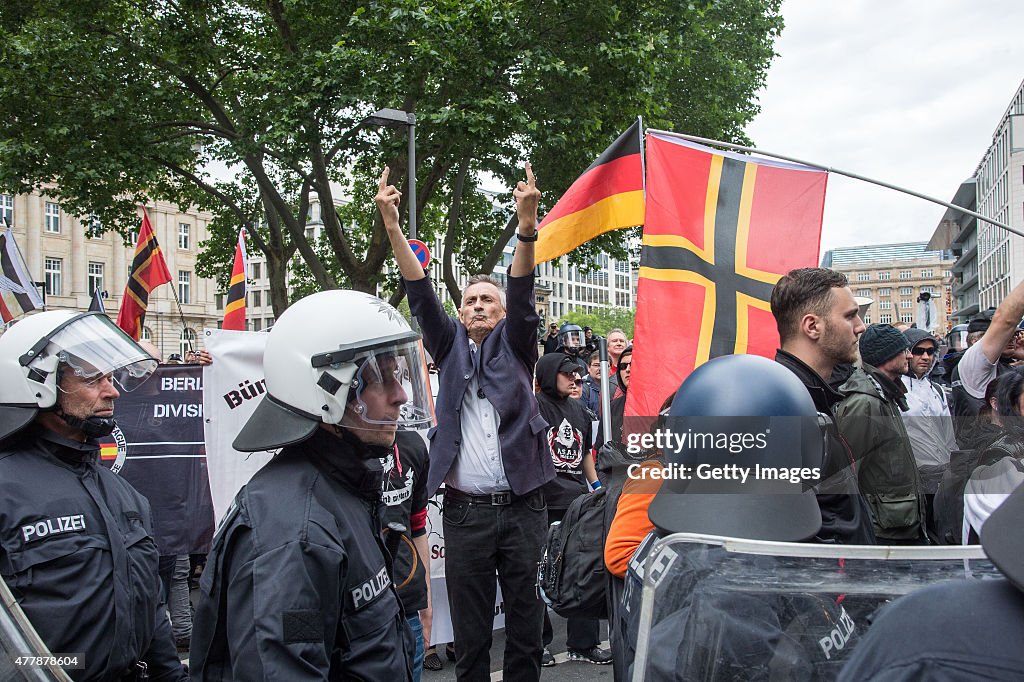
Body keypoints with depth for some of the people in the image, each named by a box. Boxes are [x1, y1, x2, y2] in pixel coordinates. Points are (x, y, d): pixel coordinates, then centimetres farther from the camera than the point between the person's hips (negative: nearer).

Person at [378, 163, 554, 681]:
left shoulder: (513, 346, 8)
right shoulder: (450, 347, 11)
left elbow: (523, 296, -8)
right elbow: (420, 295, 0)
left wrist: (527, 225, -24)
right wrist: (392, 226, -13)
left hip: (522, 507, 0)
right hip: (465, 511, 1)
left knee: (525, 619, 7)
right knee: (469, 625, 7)